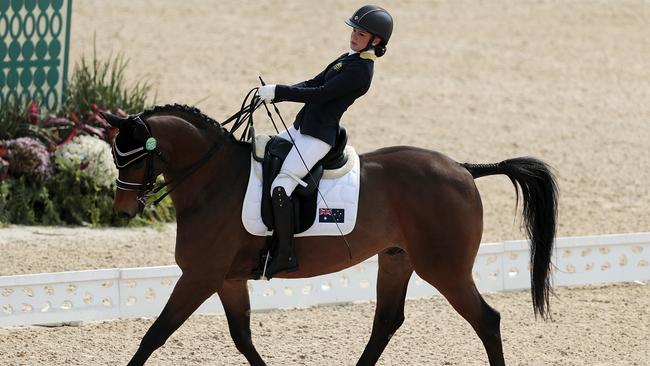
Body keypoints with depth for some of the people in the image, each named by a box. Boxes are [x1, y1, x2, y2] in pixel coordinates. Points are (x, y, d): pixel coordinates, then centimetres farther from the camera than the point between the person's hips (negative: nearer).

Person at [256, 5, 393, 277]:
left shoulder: (360, 70, -16)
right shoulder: (348, 58, 15)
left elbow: (321, 94, -22)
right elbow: (314, 83, 16)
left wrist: (279, 91, -20)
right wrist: (275, 93, 2)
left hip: (318, 137, -11)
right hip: (302, 127, 11)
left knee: (280, 186, -23)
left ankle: (285, 255, -22)